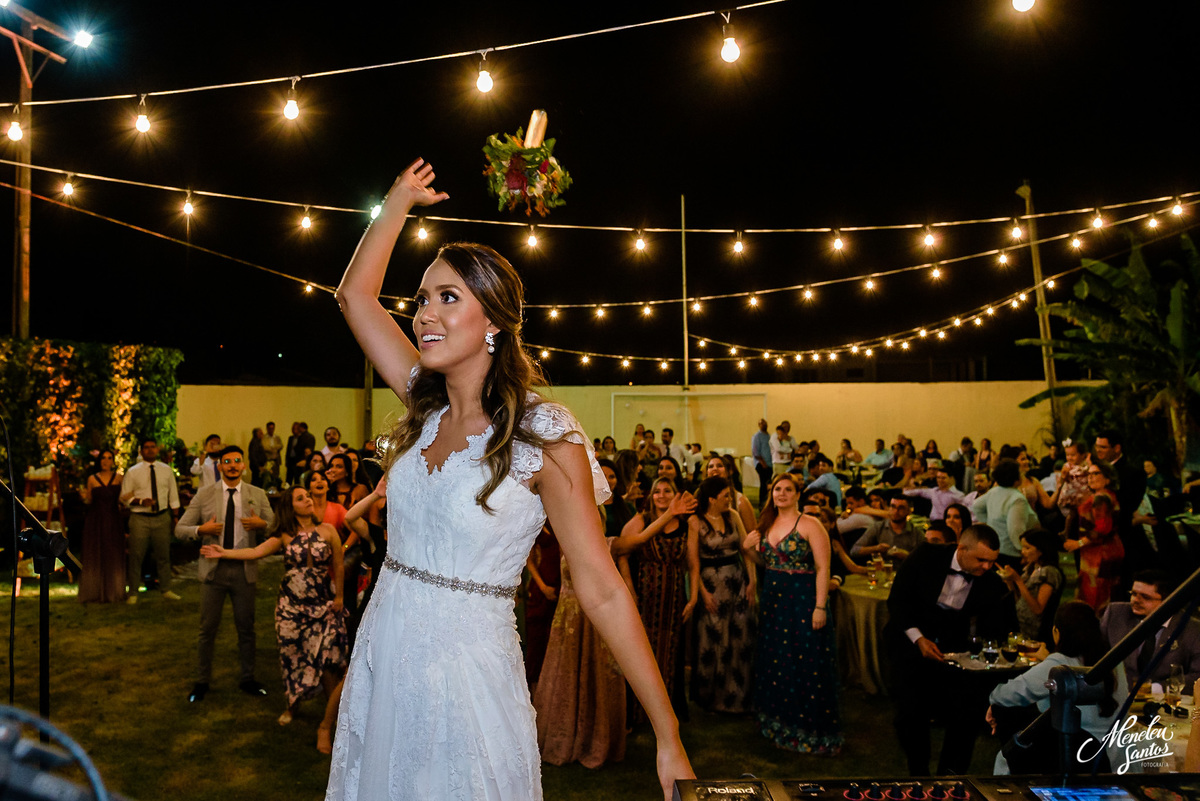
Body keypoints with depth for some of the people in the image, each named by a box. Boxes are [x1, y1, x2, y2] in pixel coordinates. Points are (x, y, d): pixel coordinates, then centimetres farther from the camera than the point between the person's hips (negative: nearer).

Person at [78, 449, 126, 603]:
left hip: (113, 521, 0)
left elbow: (122, 499, 5)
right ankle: (95, 593, 9)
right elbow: (88, 501, 8)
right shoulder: (92, 479, 4)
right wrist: (85, 496, -10)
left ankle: (113, 593, 10)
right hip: (95, 521, 0)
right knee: (95, 557, 1)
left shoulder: (119, 478, 4)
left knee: (114, 556, 2)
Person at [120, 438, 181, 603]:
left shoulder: (166, 470, 7)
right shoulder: (132, 472, -1)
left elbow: (173, 495, 11)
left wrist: (175, 517, 7)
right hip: (140, 519, -2)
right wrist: (141, 501, -18)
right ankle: (133, 593, 16)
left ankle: (166, 590, 20)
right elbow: (124, 497, 0)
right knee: (136, 556, 2)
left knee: (164, 555, 9)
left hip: (162, 517, 2)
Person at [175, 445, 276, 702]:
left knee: (246, 627, 10)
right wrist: (201, 529, -20)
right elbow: (179, 529, 0)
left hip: (245, 569, 1)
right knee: (208, 628, 8)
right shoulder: (204, 495, 0)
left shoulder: (258, 495, 3)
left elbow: (275, 525, 5)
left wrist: (262, 524, -17)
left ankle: (247, 679, 25)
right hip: (214, 568, -1)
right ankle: (202, 681, 24)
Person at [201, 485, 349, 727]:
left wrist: (339, 597, 2)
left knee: (326, 657, -6)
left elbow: (338, 566, 1)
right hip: (291, 605, 2)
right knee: (292, 656, 9)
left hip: (324, 605, -2)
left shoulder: (327, 531, -4)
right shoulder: (285, 535, 0)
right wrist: (224, 552, -11)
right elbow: (256, 552, -6)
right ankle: (292, 705, 32)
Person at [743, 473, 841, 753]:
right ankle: (778, 721, 31)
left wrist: (820, 607, -19)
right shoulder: (767, 525, 9)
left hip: (803, 600, -6)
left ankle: (810, 728, 15)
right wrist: (749, 549, -2)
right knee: (774, 661, 15)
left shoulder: (810, 525, -11)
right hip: (773, 600, 7)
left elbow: (823, 568, -14)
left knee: (805, 664, 0)